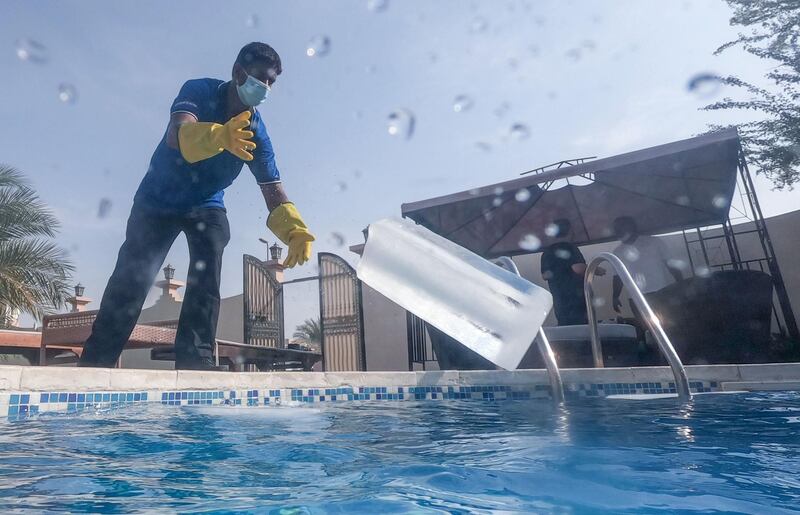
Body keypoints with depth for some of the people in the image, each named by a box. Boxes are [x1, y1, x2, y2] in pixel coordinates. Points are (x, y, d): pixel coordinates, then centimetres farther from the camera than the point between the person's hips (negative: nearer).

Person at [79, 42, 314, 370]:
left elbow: (273, 191, -20)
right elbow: (177, 135, -42)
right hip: (158, 199, -2)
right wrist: (219, 136, -65)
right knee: (131, 279, -11)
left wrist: (295, 230, -39)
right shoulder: (199, 91, -21)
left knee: (207, 278, -20)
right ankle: (95, 363, -3)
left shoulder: (255, 132, -15)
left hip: (206, 205, 2)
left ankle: (195, 361, -17)